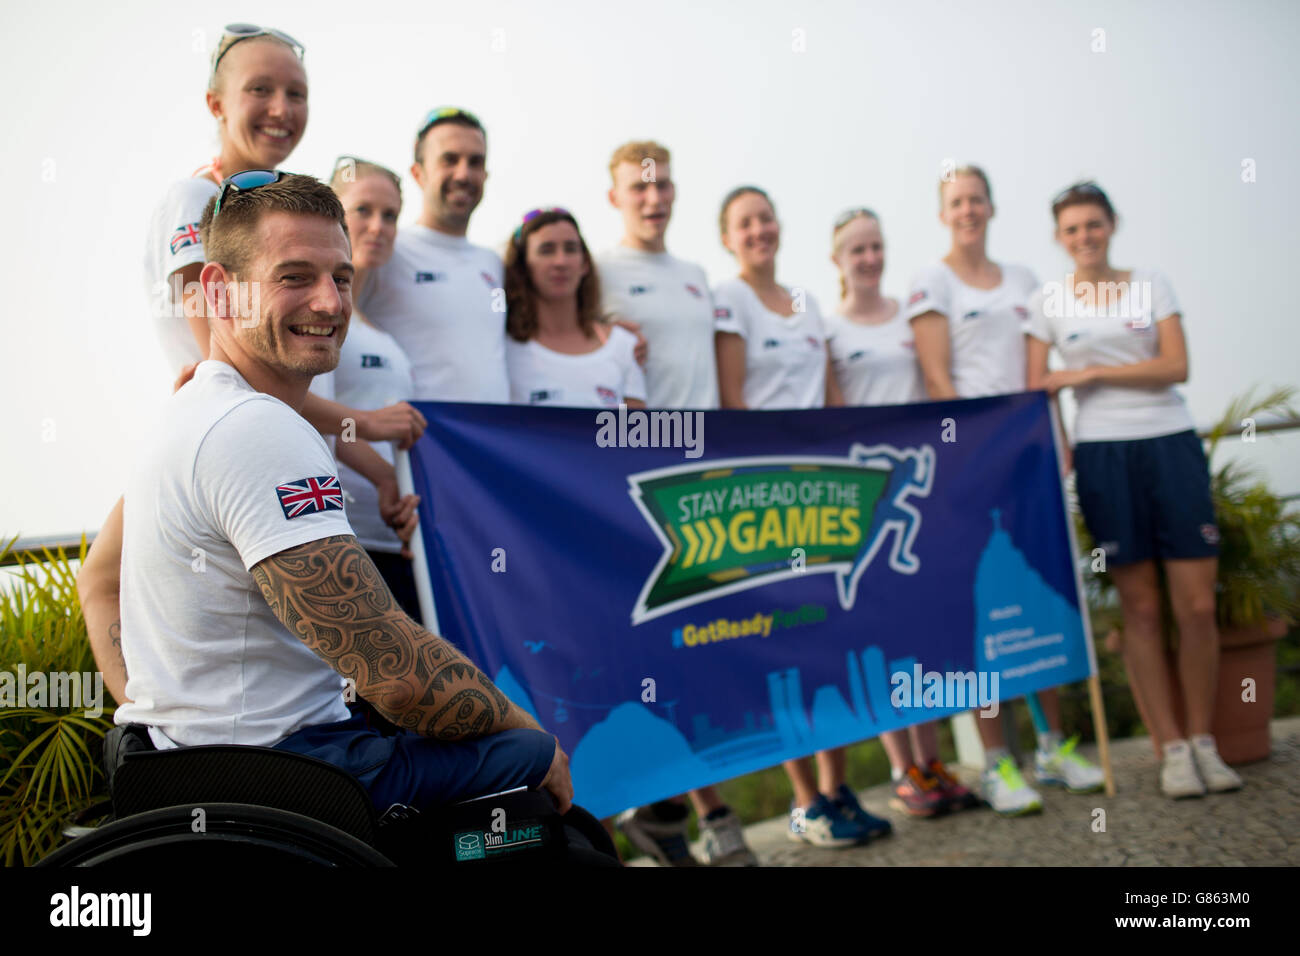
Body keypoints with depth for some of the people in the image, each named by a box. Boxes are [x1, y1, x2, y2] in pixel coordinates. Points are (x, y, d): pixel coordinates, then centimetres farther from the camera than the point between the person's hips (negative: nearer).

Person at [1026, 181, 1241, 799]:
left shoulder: (1152, 285, 9)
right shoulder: (1048, 303, 7)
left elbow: (1176, 366, -3)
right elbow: (1037, 390, 3)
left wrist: (1090, 373, -7)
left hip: (1172, 445, 1)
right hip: (1103, 454, -1)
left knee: (1198, 605, -3)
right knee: (1141, 609, 2)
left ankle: (1203, 741, 13)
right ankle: (1172, 750, 11)